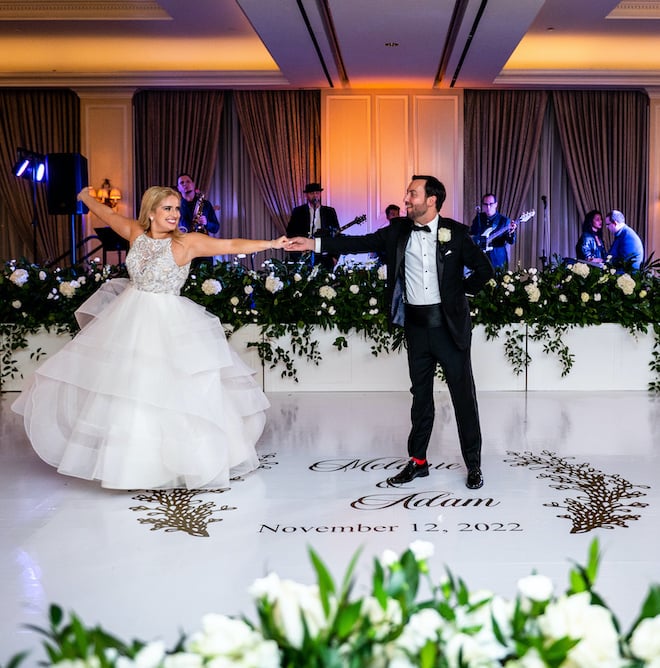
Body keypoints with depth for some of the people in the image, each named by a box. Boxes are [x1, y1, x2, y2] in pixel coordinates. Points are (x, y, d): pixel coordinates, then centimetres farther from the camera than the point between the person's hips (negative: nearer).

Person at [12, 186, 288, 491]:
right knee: (116, 384, 17)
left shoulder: (186, 242, -14)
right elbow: (108, 215, 18)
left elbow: (231, 245, -22)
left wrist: (272, 244, -32)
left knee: (162, 392, -5)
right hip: (128, 317, 5)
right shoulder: (136, 232, 0)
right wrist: (86, 197, 35)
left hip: (167, 325, -5)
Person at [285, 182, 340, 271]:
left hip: (324, 258, 1)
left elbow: (336, 235, 10)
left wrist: (335, 256, 2)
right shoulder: (298, 212, 8)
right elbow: (290, 233, 5)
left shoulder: (329, 212, 12)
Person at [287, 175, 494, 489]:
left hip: (450, 324, -3)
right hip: (416, 325, 3)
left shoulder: (456, 232, -6)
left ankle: (473, 464, 14)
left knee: (463, 394, 3)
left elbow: (484, 270, 1)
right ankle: (418, 461, 23)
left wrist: (459, 291, 2)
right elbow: (362, 243, -4)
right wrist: (314, 243, -11)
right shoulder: (398, 230, 1)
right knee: (421, 395, 12)